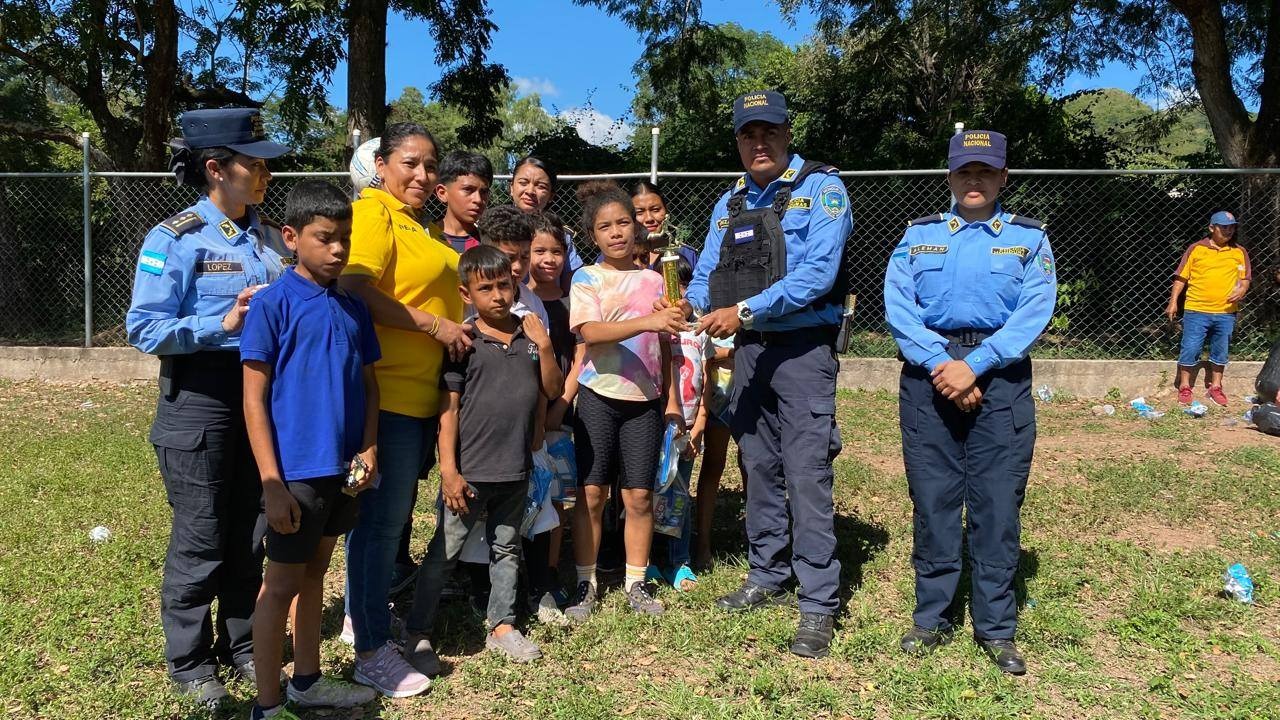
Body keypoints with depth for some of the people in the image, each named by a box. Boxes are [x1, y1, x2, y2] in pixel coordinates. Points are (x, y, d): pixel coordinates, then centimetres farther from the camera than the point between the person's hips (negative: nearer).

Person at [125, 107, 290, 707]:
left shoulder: (267, 236, 6)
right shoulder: (175, 239, -10)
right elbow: (144, 329, -14)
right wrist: (224, 324, -24)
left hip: (263, 393, 5)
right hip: (200, 399, -5)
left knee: (250, 533, 14)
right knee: (200, 540, 5)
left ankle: (242, 644, 31)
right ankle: (188, 661, 23)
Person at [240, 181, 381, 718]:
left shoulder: (352, 307, 6)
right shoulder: (272, 304, -11)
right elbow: (254, 399, -13)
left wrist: (369, 449, -2)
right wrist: (272, 484, -17)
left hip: (343, 468, 6)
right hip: (296, 472, -6)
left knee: (314, 573, 19)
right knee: (282, 584, 6)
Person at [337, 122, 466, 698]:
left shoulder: (423, 224, 17)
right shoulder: (372, 214, -11)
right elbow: (356, 290, -24)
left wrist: (459, 323, 14)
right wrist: (435, 325, -19)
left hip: (424, 394, 9)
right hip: (387, 393, -9)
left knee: (394, 516, 18)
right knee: (382, 519, -1)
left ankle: (370, 615, 33)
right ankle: (372, 651, 11)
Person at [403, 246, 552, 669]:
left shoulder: (529, 335, 5)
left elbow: (550, 391, 13)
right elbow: (448, 409, -11)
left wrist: (545, 350, -2)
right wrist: (448, 471, -13)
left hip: (516, 470, 5)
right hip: (470, 471, -5)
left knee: (506, 548, 18)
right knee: (444, 553, 5)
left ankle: (502, 626, 33)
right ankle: (418, 632, 19)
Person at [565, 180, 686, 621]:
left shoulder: (654, 280, 8)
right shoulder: (587, 278, -2)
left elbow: (665, 345, 13)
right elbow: (591, 332, -19)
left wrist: (672, 400, 10)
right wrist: (647, 321, -32)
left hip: (645, 399, 2)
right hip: (599, 396, -2)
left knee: (639, 494, 6)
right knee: (591, 493, 3)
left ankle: (636, 583, 18)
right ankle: (586, 583, 16)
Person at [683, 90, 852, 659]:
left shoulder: (819, 188, -5)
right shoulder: (730, 203, 14)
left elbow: (818, 272, -17)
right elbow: (707, 273, 12)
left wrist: (745, 309, -22)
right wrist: (696, 304, -11)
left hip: (803, 348, -6)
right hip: (749, 350, 6)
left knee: (806, 475, -8)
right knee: (759, 468, 13)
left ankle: (819, 606, 0)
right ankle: (767, 576, 28)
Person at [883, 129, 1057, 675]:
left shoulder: (1029, 238, 9)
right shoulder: (919, 235, 12)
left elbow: (1034, 312, -5)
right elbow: (897, 304, -1)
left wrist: (974, 366, -16)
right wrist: (940, 365, -14)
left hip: (1001, 378, -1)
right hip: (929, 375, 1)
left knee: (997, 502, 0)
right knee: (932, 500, 4)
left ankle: (996, 628, 14)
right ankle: (931, 619, 17)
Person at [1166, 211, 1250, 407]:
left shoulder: (1239, 252, 8)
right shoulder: (1196, 249, 1)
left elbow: (1245, 278, 13)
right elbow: (1181, 277, 2)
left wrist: (1242, 289, -10)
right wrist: (1173, 302, -3)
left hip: (1225, 312, 3)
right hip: (1196, 310, -3)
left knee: (1220, 352, 12)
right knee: (1190, 349, -1)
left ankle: (1215, 387, 25)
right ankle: (1184, 388, 12)